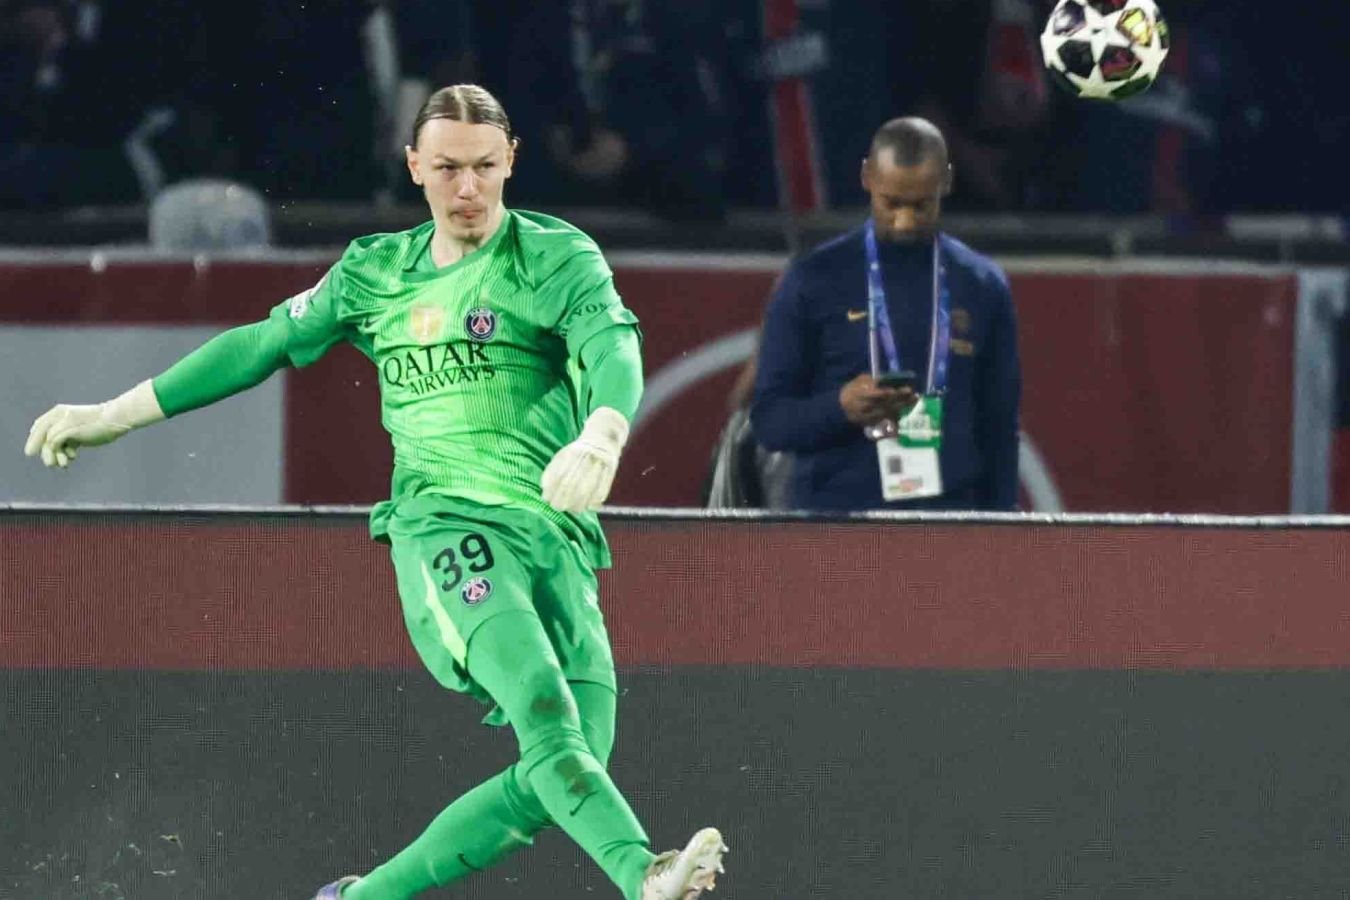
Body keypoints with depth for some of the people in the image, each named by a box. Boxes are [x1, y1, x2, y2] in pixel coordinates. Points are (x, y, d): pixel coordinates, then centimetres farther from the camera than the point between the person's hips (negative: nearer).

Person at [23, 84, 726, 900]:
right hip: (445, 528, -1)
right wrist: (112, 417, 30)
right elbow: (263, 345, 27)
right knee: (547, 716, -27)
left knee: (576, 768, -9)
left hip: (556, 541, 1)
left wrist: (600, 436, -40)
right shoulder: (375, 273, 16)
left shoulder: (558, 258, 4)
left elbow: (615, 346, -16)